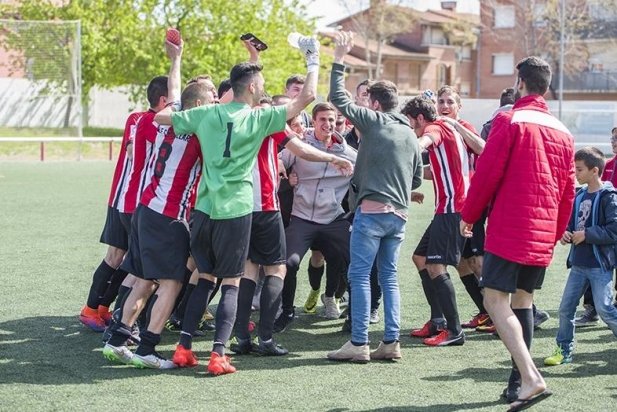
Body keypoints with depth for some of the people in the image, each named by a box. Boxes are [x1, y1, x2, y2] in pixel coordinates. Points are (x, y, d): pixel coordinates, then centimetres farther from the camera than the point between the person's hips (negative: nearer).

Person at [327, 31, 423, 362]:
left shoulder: (373, 121, -4)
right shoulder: (410, 135, 16)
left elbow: (338, 98, -4)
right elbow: (417, 178, 20)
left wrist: (339, 60, 3)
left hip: (372, 210, -7)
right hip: (399, 215, 7)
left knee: (359, 275, -5)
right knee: (389, 277, 11)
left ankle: (358, 344, -8)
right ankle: (391, 342, 7)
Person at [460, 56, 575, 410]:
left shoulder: (510, 121, -9)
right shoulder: (563, 132, 11)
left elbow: (487, 173, -11)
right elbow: (568, 190, 14)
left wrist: (469, 215, 2)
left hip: (509, 230, -7)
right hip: (544, 235, 7)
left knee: (495, 300, -7)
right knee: (523, 298, 16)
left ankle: (530, 378, -21)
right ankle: (519, 381, 17)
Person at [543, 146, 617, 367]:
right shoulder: (579, 196, 9)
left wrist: (586, 234, -18)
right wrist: (566, 234, -1)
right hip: (579, 264, 7)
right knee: (565, 308, 7)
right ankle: (564, 350, 18)